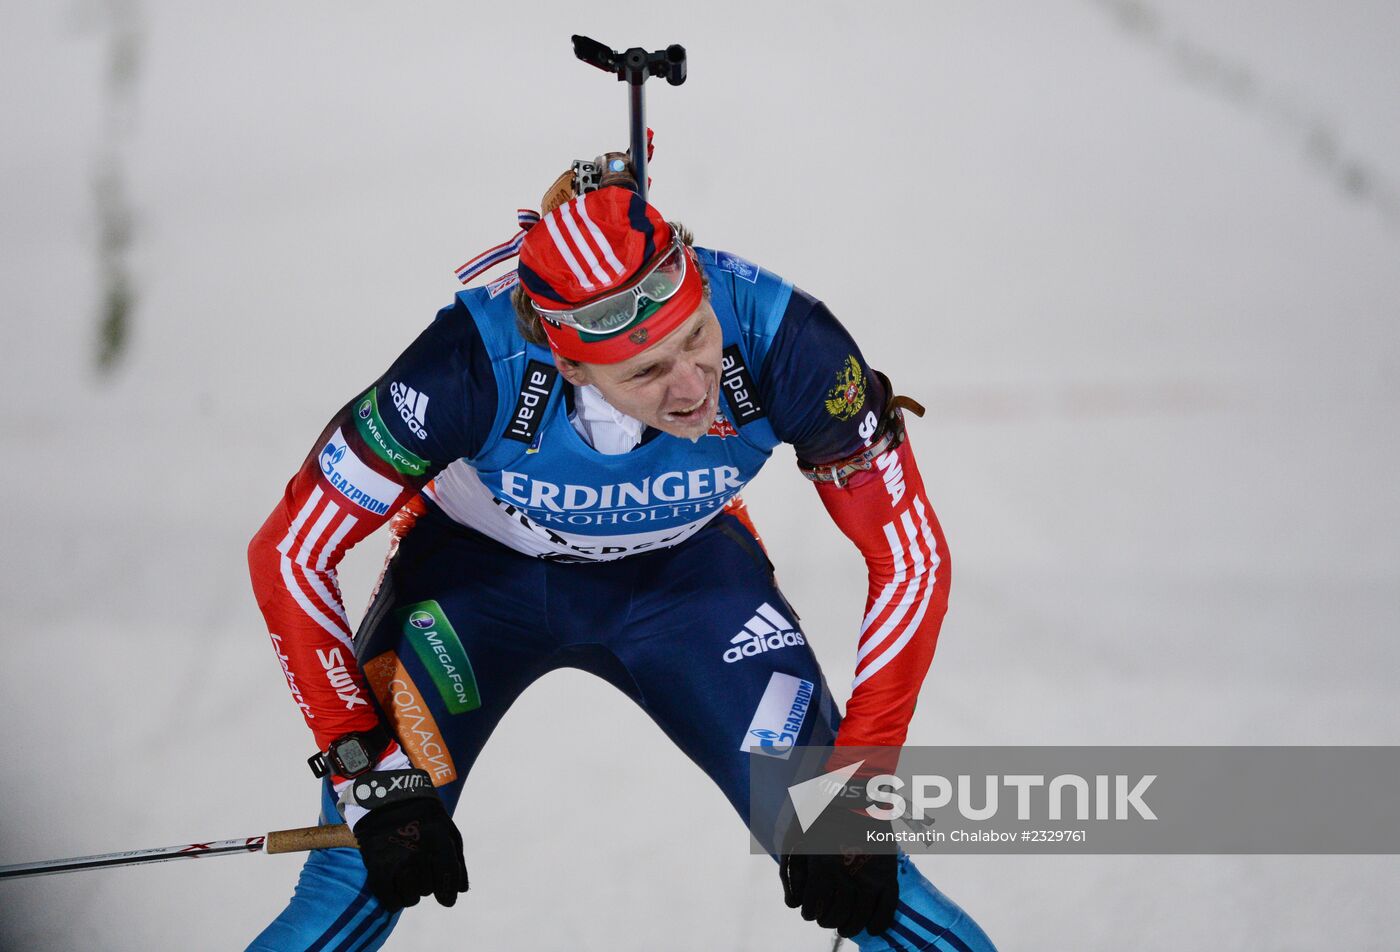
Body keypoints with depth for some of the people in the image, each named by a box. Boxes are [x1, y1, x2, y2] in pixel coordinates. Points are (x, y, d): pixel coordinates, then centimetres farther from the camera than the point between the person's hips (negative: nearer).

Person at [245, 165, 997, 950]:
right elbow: (288, 554, -27)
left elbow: (911, 555, -22)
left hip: (684, 566, 1)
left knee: (843, 868, -12)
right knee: (371, 868, -15)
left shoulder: (779, 339, -34)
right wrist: (373, 778, -30)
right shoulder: (473, 363, -37)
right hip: (477, 563, -1)